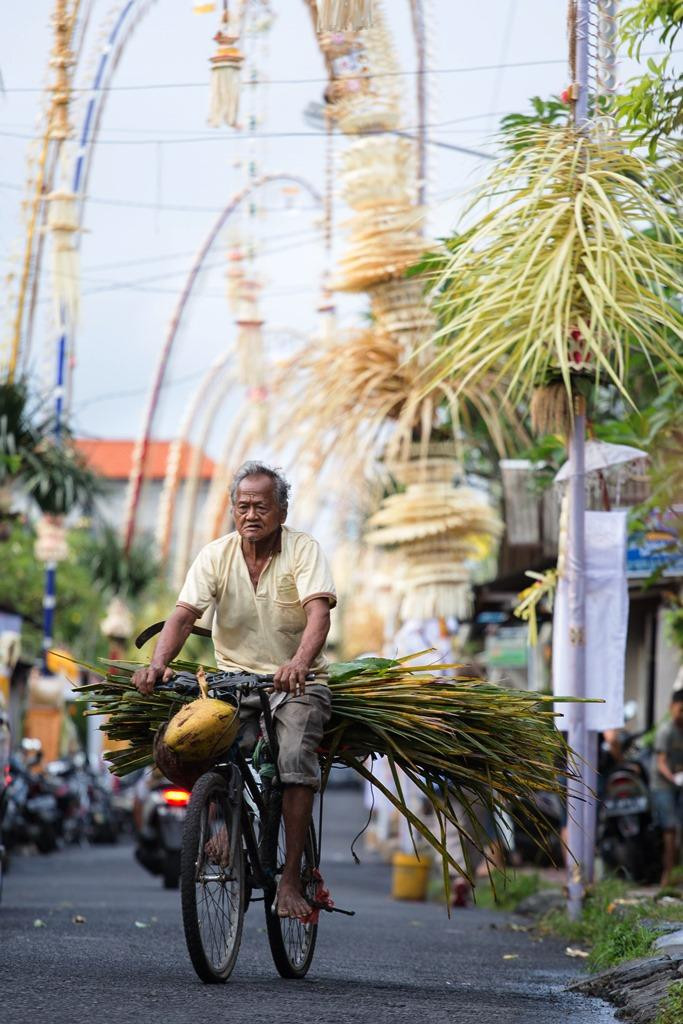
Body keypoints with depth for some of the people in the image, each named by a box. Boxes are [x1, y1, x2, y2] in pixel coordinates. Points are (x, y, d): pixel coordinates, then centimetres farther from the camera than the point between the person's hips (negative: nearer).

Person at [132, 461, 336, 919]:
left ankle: (291, 878, -23)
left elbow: (318, 612, -23)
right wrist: (158, 663, -30)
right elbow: (184, 615, -10)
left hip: (296, 680, -2)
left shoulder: (304, 550, -8)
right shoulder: (216, 555, 0)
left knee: (296, 757, -28)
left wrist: (300, 663, -44)